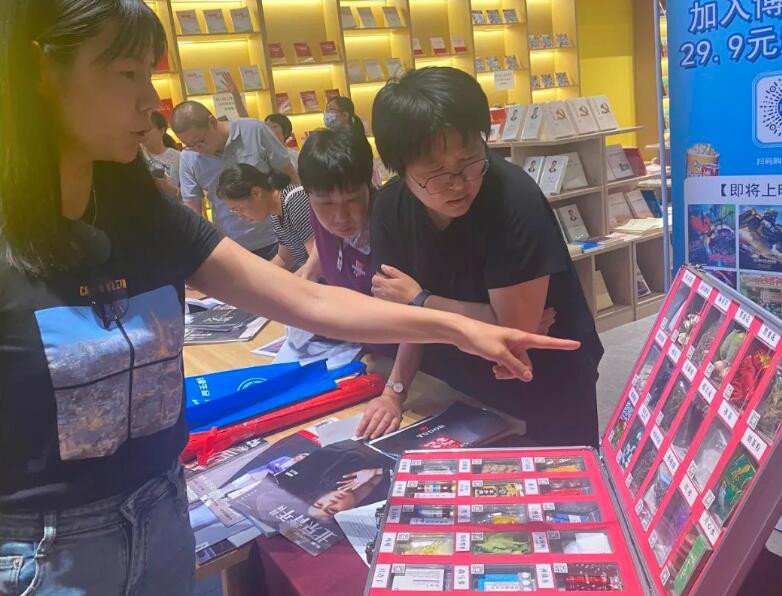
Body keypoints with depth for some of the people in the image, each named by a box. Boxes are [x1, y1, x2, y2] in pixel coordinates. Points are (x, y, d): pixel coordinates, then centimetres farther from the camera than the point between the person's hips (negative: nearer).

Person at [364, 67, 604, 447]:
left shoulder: (514, 200, -30)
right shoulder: (390, 207, -12)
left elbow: (515, 328, -30)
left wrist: (420, 301, -22)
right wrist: (396, 388, -17)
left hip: (549, 385, -5)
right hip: (464, 387, 5)